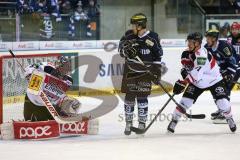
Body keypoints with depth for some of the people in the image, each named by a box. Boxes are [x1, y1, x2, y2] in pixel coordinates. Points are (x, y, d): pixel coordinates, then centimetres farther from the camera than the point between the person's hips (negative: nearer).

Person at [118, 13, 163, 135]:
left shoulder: (153, 38, -10)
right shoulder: (129, 35, -5)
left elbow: (158, 56, -1)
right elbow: (121, 50, 0)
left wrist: (157, 70, -4)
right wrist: (126, 50, -22)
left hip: (145, 73, -2)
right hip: (130, 71, 2)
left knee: (142, 97, -4)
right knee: (129, 97, 4)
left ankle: (142, 124, 8)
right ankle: (128, 124, 16)